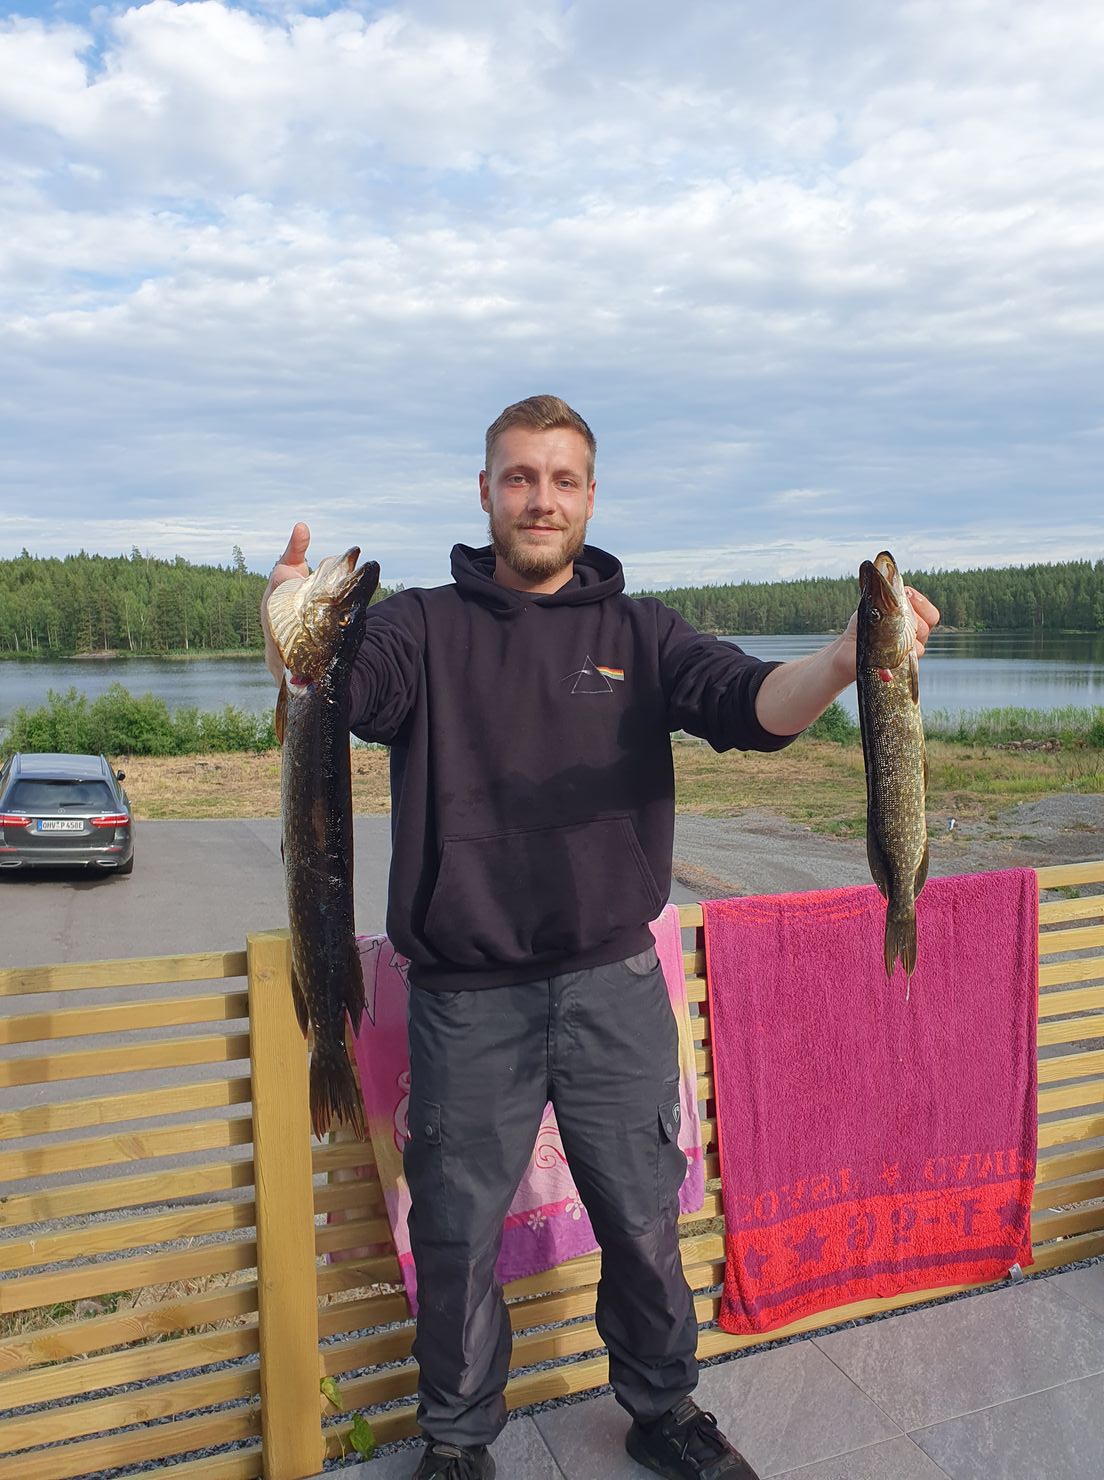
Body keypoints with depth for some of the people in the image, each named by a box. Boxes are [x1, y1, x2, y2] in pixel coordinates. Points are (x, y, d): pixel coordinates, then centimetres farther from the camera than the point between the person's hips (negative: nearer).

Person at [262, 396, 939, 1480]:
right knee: (458, 1233, 14)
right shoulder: (426, 627, -1)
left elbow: (754, 705, -12)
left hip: (613, 988, 1)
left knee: (642, 1218, 16)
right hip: (467, 1000, -1)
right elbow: (342, 687, -20)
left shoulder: (638, 631, 3)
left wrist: (842, 660, -35)